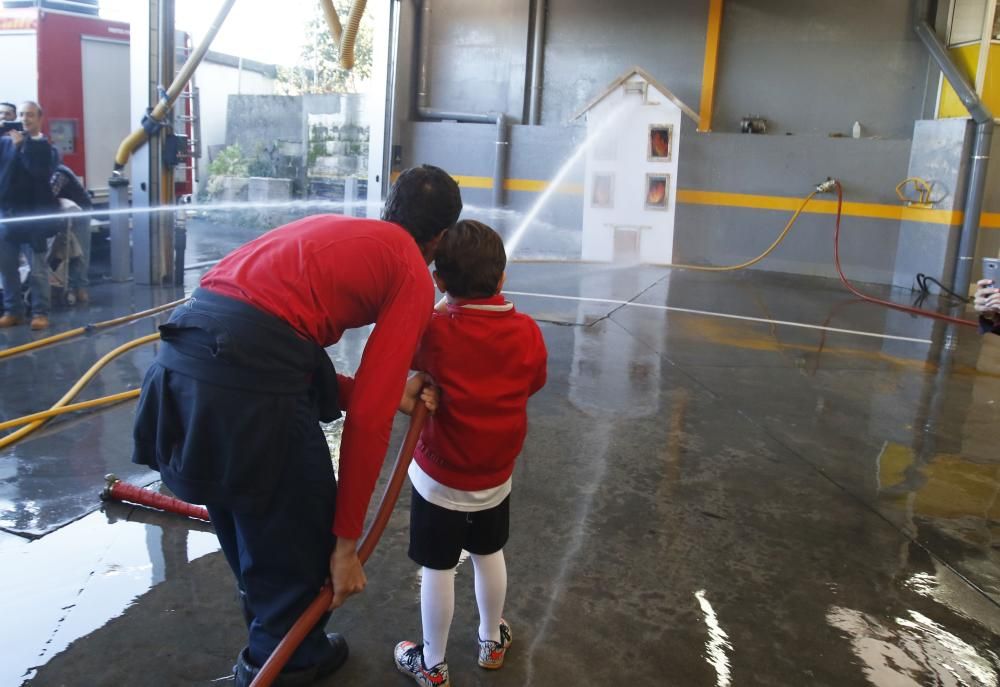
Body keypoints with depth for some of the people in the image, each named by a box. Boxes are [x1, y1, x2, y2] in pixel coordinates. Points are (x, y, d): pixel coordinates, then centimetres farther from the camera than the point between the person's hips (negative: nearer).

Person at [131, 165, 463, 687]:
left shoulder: (332, 229, 26)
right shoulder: (414, 277, 4)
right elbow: (368, 417, -3)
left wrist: (389, 390, 20)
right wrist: (346, 542, 4)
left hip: (182, 351, 9)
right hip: (251, 375, -9)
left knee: (247, 537, 30)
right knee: (299, 544, 17)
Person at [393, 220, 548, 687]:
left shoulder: (435, 330, -21)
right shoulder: (527, 331, -10)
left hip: (439, 477, -4)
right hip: (497, 476, 4)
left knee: (437, 570, 10)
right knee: (489, 556, 24)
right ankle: (491, 641, 43)